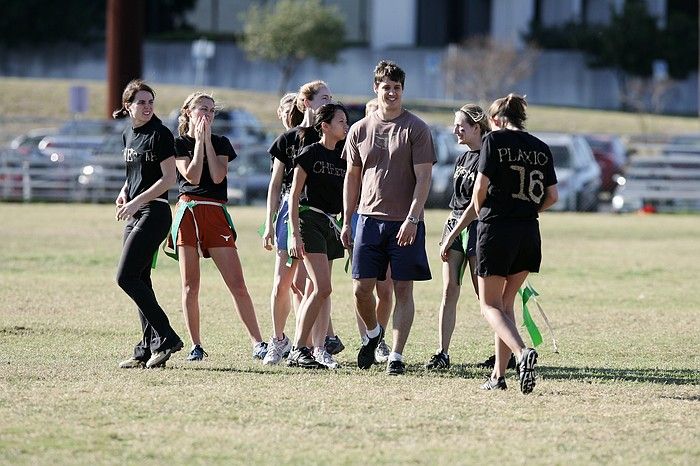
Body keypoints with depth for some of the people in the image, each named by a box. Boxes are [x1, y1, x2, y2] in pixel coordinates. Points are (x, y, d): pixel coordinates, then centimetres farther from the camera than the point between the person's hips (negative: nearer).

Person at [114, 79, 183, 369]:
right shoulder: (128, 135, 14)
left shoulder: (160, 134, -10)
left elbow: (169, 178, -14)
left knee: (127, 277, -14)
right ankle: (148, 350, 9)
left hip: (154, 212, -8)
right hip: (135, 215, 8)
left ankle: (166, 338, -11)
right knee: (139, 280, 7)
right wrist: (125, 191, 7)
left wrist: (137, 201, -19)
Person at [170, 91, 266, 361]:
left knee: (237, 284, -6)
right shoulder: (179, 144, 6)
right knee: (190, 286, 0)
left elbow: (217, 176, -4)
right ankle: (196, 346, 7)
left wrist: (208, 140, -2)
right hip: (188, 213, -1)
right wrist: (199, 141, -4)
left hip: (216, 215, 1)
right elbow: (192, 176, -9)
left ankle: (257, 344, -6)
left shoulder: (221, 143, 12)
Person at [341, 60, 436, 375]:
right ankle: (372, 333, 28)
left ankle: (396, 355, 1)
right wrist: (346, 221, 11)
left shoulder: (416, 129, -2)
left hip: (405, 223, -3)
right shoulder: (360, 130, 9)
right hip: (369, 219, 3)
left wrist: (412, 219, -16)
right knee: (361, 289, 1)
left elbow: (423, 178, -6)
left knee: (403, 290, -2)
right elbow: (352, 177, 15)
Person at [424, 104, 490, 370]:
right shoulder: (463, 159, 15)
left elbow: (476, 204, -16)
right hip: (454, 225, 8)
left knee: (484, 294, -4)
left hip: (477, 228, -8)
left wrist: (452, 236, -14)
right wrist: (450, 233, 16)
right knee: (449, 291, 0)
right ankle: (442, 353, -2)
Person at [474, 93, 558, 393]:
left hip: (497, 230, -5)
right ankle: (499, 374, 13)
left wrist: (481, 213, 10)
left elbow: (480, 187, -9)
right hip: (529, 233, 5)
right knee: (506, 302, 16)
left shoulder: (494, 140, -4)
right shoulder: (541, 148, 10)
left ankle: (522, 353, -26)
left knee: (490, 305, 0)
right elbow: (552, 196, 8)